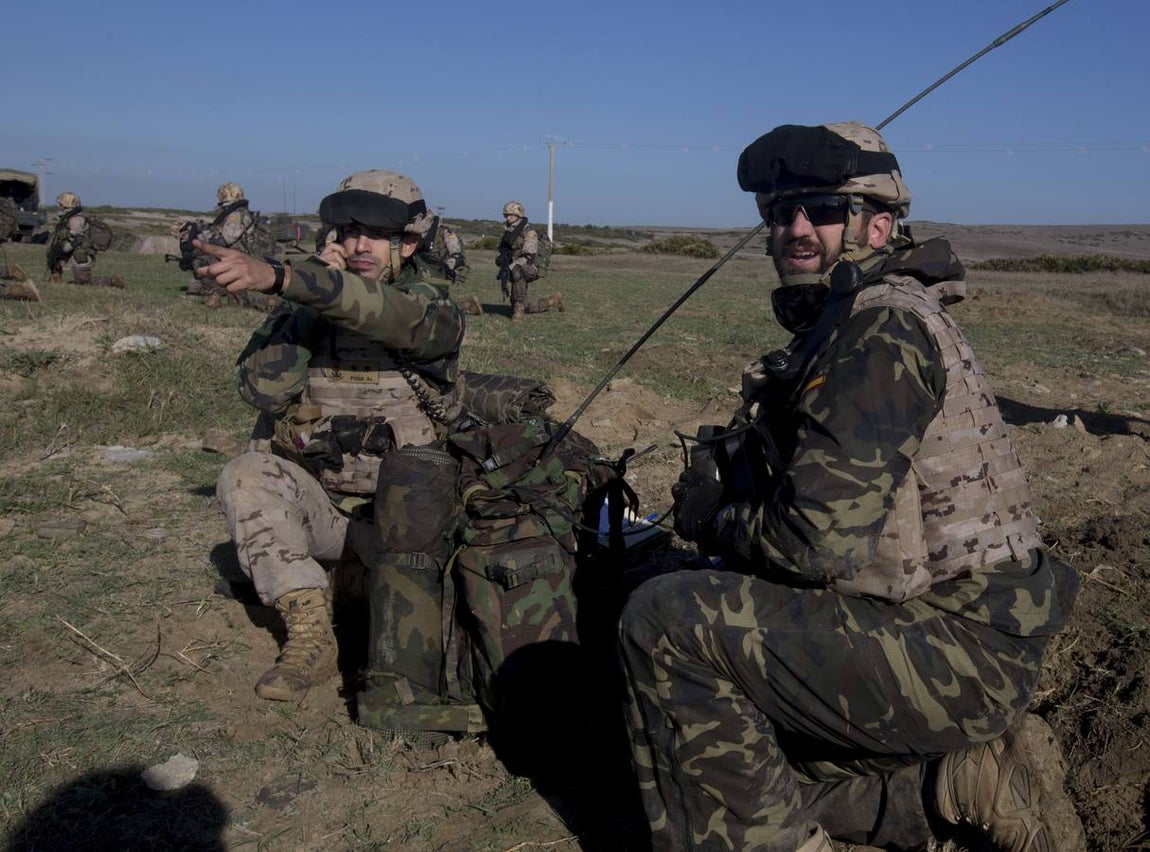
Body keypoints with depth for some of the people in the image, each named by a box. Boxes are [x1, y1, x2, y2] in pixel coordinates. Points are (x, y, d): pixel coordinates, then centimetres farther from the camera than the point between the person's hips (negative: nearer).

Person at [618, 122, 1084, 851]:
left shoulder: (883, 324, -18)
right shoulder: (844, 321, 13)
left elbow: (820, 539, -25)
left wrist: (714, 519, -6)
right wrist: (722, 487, 0)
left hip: (961, 653, -10)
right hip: (953, 639, 10)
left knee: (667, 621, -19)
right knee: (749, 753, 23)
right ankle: (961, 776, 17)